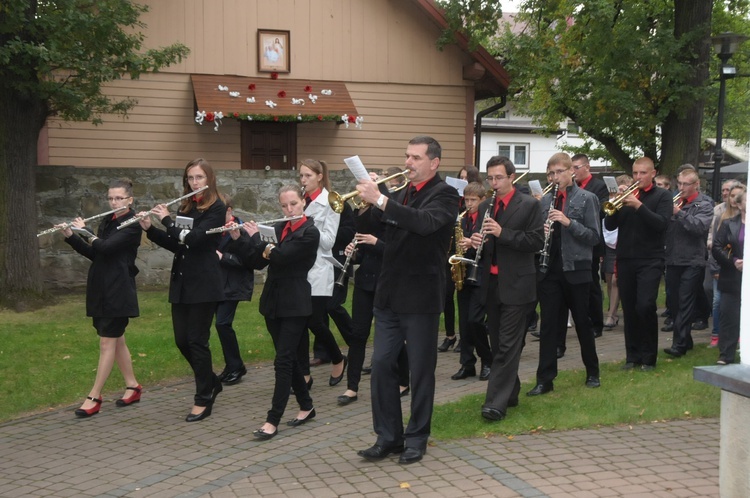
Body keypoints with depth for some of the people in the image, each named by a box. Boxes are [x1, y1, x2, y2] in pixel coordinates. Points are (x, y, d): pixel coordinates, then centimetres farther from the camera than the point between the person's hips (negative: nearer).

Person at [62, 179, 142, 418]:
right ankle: (133, 387, 23)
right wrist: (70, 236, 1)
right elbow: (93, 253, 13)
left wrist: (85, 231, -7)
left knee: (107, 343, -6)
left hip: (118, 291, -8)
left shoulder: (132, 225, -11)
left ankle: (94, 398, -3)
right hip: (101, 289, 8)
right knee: (116, 340, 12)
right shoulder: (107, 222, 14)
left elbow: (105, 247, -22)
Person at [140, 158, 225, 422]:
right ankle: (211, 383, 28)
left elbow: (193, 238, -21)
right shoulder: (185, 208, 13)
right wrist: (150, 229, 1)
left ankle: (203, 399, 7)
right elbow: (174, 244, 13)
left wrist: (167, 219, -12)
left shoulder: (217, 208, -9)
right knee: (182, 340, 9)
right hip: (181, 281, 7)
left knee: (197, 340, -4)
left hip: (204, 283, -7)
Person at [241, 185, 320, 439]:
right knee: (288, 357, 13)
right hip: (273, 301, 7)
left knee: (283, 361, -7)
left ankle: (273, 420, -5)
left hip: (294, 303, -7)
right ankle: (306, 406, 26)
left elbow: (279, 256, -22)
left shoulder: (310, 232, -12)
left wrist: (255, 237, -8)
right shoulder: (278, 228, 11)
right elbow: (258, 262, 7)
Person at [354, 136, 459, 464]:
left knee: (421, 370, 4)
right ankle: (388, 437, 15)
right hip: (389, 294, 6)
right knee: (381, 364, 5)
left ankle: (416, 438, 16)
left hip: (421, 296, -6)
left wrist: (380, 200, -32)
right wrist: (366, 202, -5)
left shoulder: (444, 194, -7)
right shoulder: (400, 193, 13)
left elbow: (425, 222, -28)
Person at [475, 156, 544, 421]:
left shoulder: (529, 205, -4)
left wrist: (502, 233, -21)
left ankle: (496, 402, -11)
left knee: (508, 345, -8)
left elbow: (537, 241, -11)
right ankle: (510, 393, 24)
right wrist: (476, 242, -6)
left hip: (516, 285, -6)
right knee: (498, 343, 12)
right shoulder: (485, 207, 13)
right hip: (491, 283, 6)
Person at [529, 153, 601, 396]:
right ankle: (545, 379, 5)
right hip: (549, 270, 3)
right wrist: (541, 233, -9)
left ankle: (592, 373, 26)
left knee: (582, 323, 9)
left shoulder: (587, 199, -2)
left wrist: (569, 222, -20)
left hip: (576, 269, -3)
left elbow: (594, 236, -8)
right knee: (548, 325, 2)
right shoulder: (546, 200, 9)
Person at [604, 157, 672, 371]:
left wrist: (639, 205, -21)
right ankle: (632, 355, 14)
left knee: (645, 306, -13)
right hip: (625, 259, 4)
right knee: (629, 309, 5)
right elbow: (610, 225, 4)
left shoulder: (662, 196, 3)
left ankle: (648, 357, -1)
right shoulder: (626, 194, 12)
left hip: (650, 261, -4)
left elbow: (661, 223, -13)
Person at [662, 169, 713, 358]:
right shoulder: (673, 201, 13)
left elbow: (700, 226, -19)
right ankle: (685, 340, 24)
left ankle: (679, 344, -9)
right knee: (673, 302, 11)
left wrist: (679, 213, -26)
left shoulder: (704, 204, -2)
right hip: (673, 260, 6)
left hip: (693, 261, -6)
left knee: (685, 303, -8)